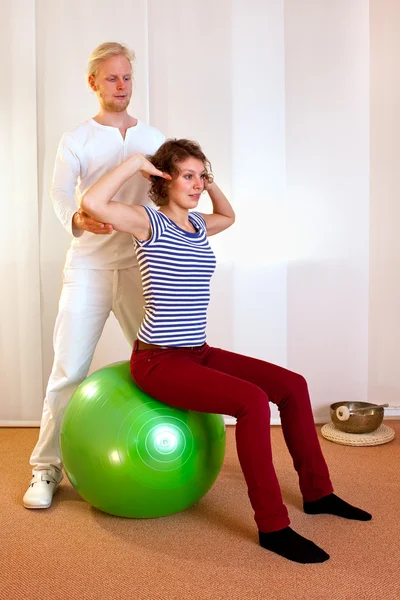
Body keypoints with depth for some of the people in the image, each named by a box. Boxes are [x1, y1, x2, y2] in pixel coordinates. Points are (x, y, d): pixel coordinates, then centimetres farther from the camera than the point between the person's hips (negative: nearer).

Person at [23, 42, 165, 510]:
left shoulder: (153, 138, 13)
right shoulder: (76, 140, 3)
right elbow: (61, 194, -12)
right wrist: (77, 219, -33)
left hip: (140, 265, 3)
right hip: (88, 266, -2)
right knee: (68, 370, -3)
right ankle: (46, 467, 12)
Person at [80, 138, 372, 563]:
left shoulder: (198, 225, 11)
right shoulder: (149, 221, -10)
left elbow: (229, 216, 34)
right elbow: (92, 203, -27)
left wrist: (211, 184, 18)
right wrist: (134, 162, -16)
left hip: (198, 352, 8)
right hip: (158, 360, -8)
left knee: (292, 385, 1)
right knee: (253, 401, -27)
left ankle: (317, 492, 16)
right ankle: (272, 526, -12)